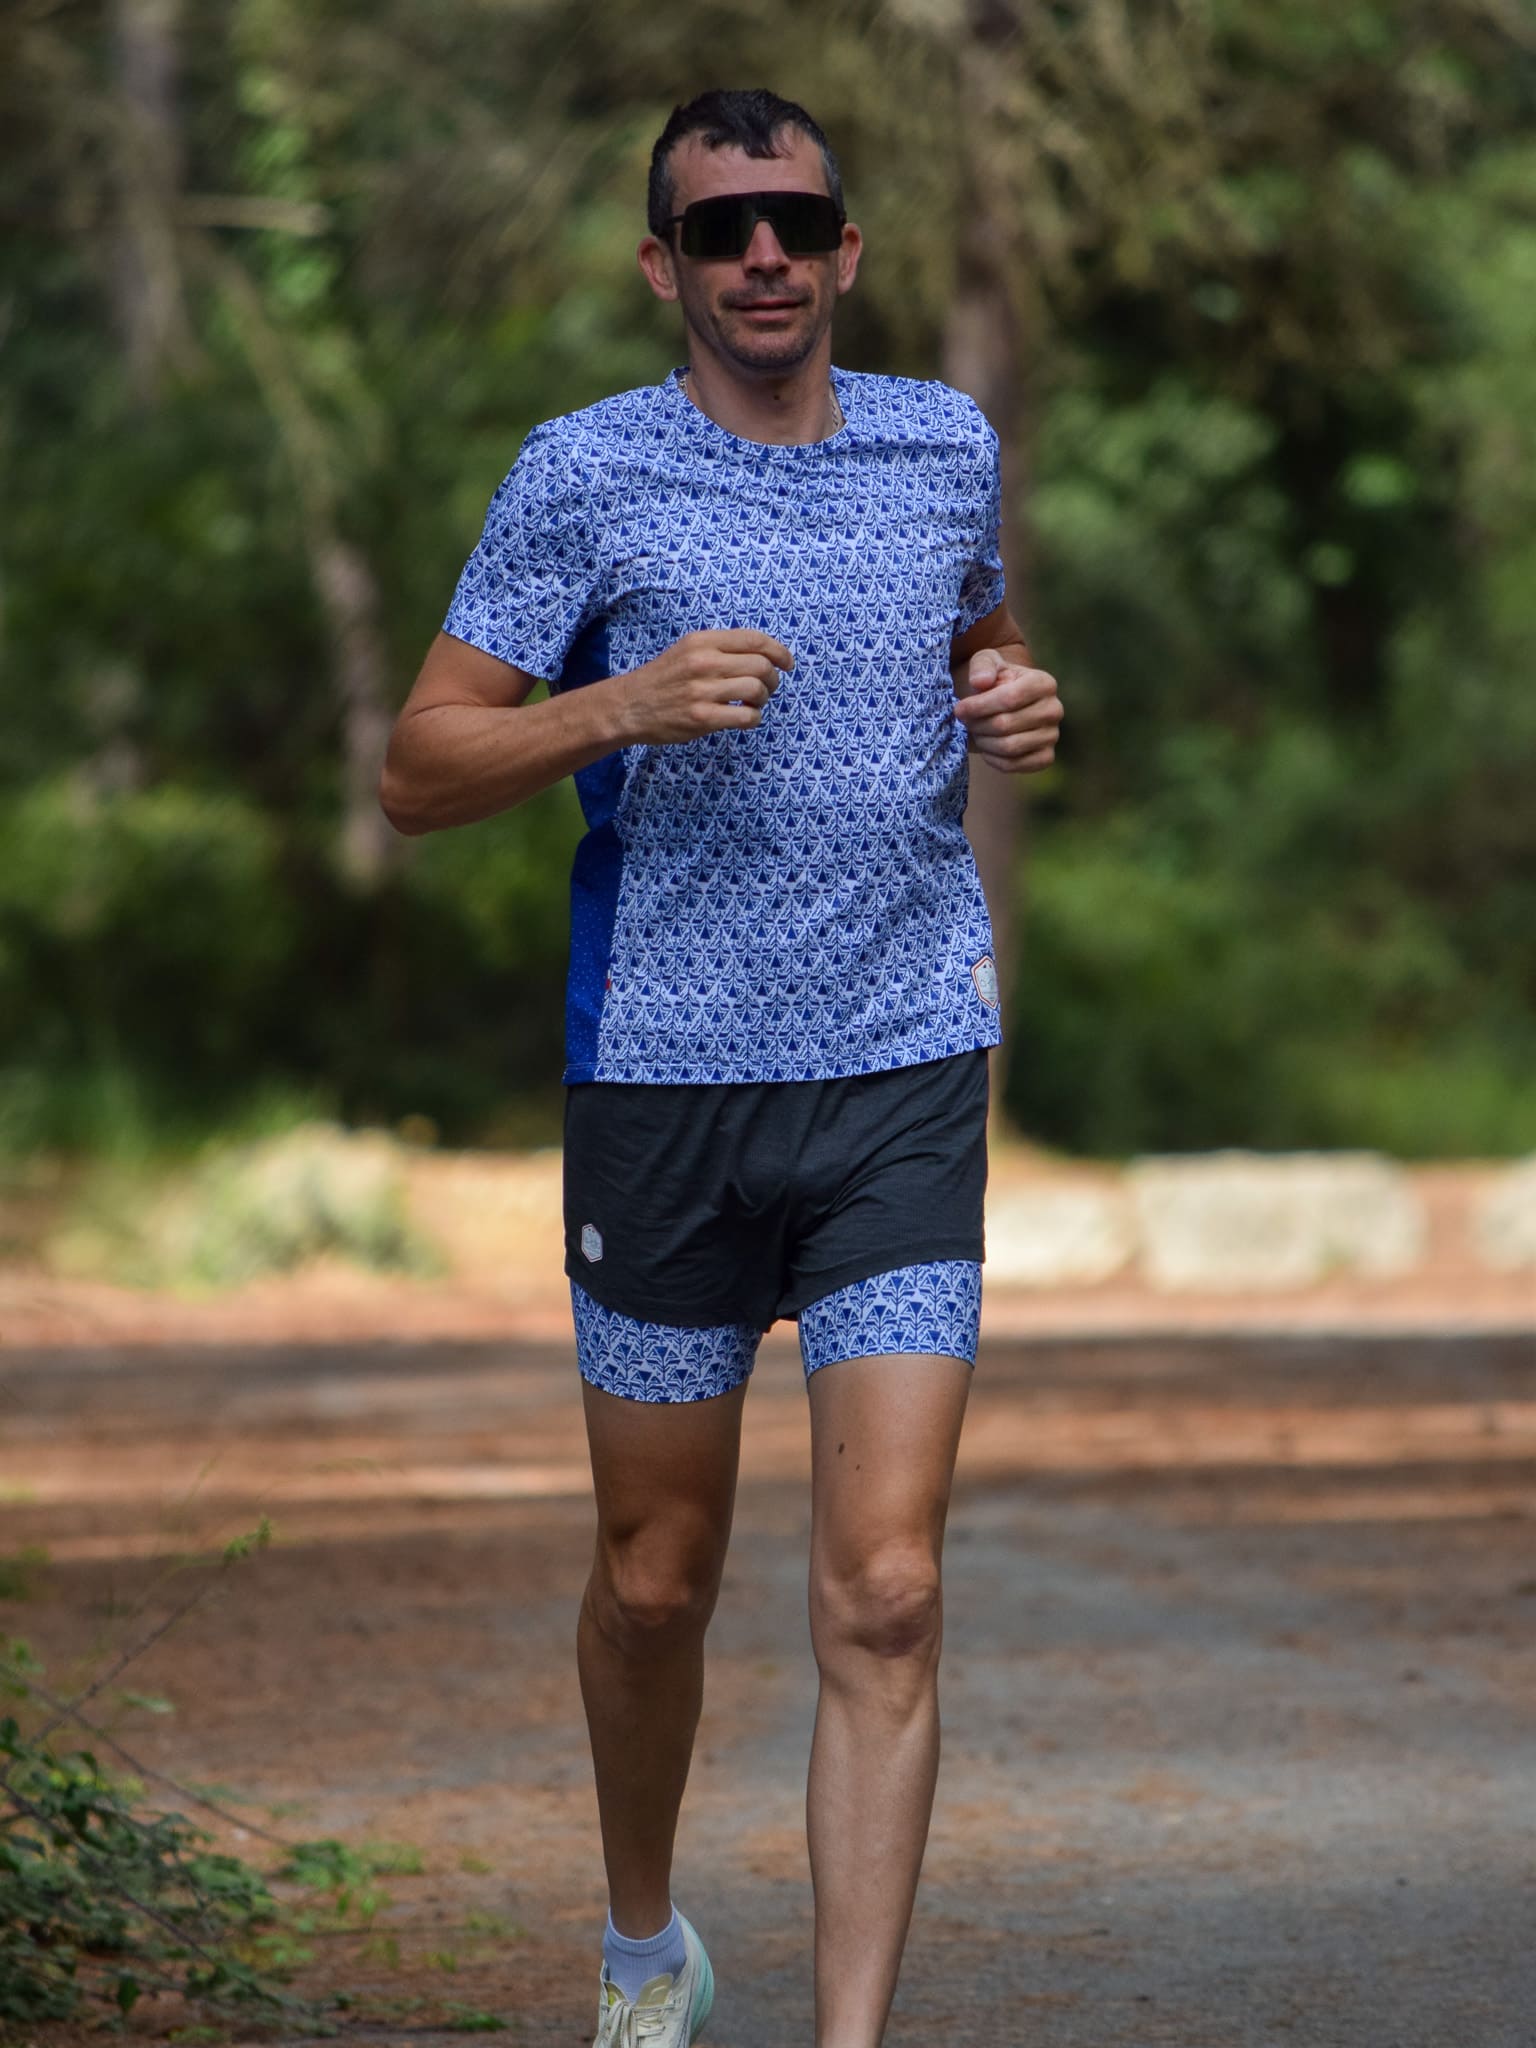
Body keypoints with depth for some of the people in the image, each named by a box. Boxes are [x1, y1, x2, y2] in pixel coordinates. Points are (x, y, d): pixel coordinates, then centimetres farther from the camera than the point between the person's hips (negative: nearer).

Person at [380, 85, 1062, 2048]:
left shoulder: (949, 448, 8)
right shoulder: (584, 474, -3)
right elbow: (418, 771, -3)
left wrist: (1013, 704, 5)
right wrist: (624, 706, -20)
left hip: (905, 1075, 1)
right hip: (664, 1077, -1)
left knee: (884, 1595, -9)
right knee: (657, 1577, 11)